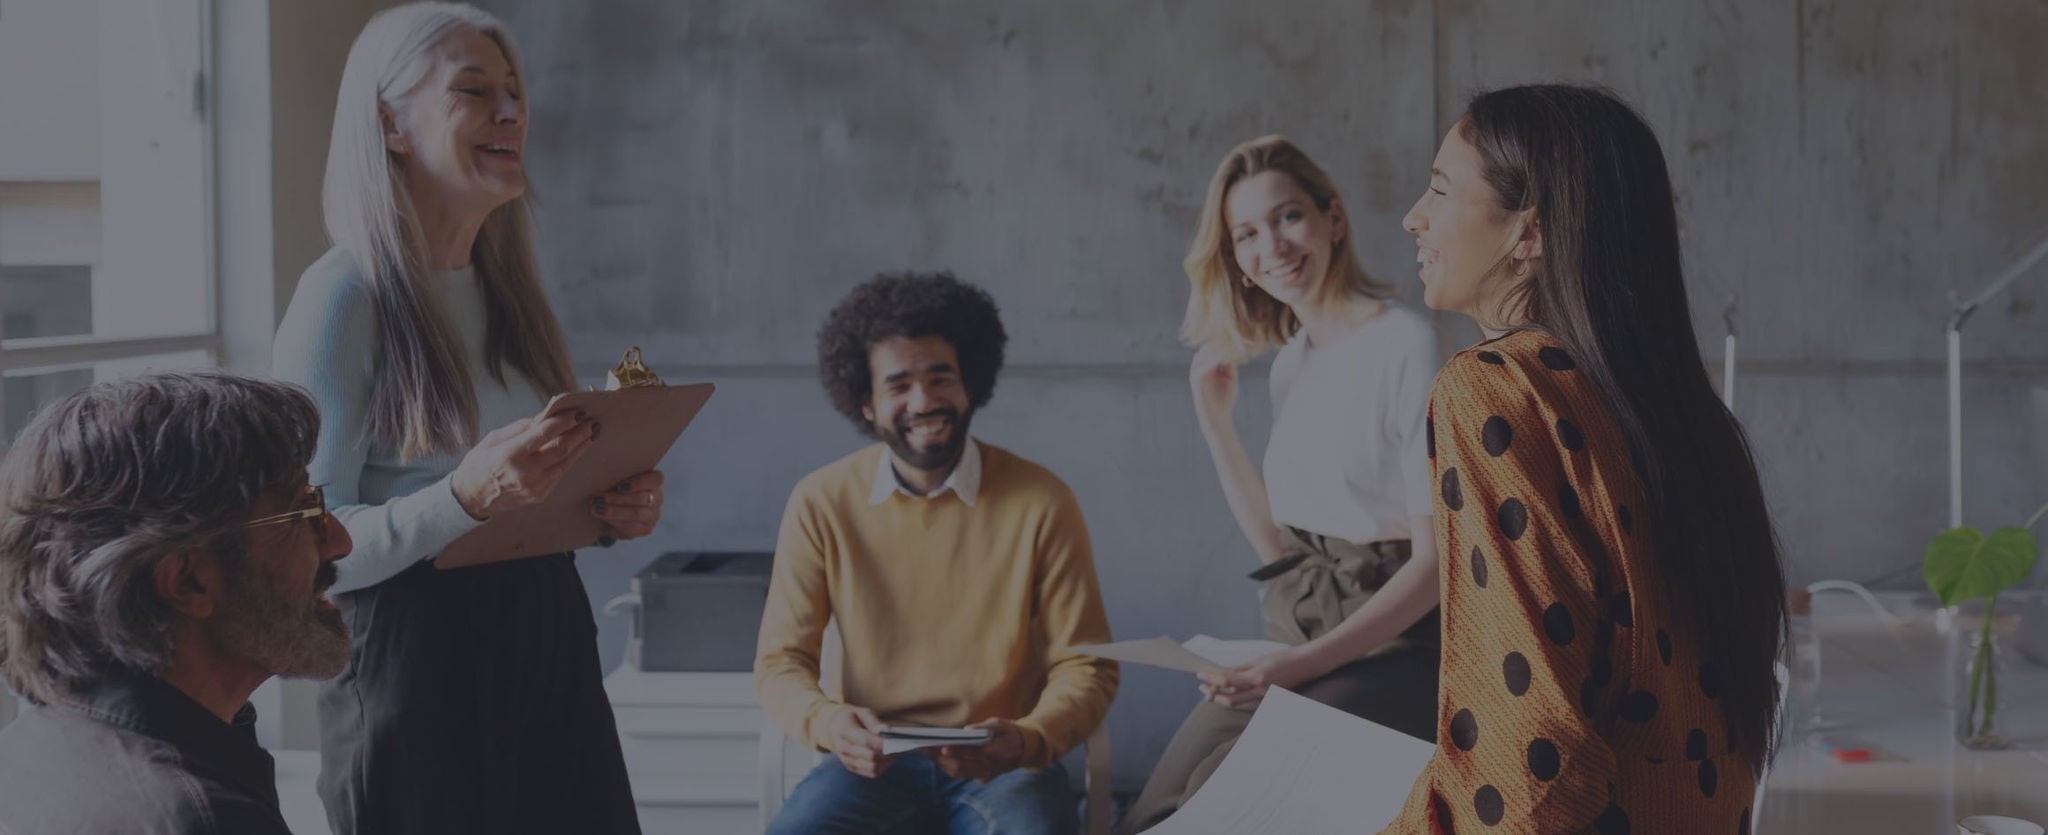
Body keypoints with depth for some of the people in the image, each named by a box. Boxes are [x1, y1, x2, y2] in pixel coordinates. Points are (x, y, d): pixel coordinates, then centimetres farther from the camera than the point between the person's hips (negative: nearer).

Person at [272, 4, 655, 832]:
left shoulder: (507, 292, 12)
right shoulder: (344, 296, -11)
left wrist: (621, 506, 2)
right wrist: (466, 498, -28)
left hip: (551, 651, 7)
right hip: (419, 663, -7)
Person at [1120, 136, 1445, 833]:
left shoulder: (1405, 344, -12)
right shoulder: (1290, 362, 12)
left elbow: (1436, 557, -14)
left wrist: (1309, 663, -20)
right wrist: (1215, 422, 8)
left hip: (1384, 645, -6)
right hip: (1293, 646, 7)